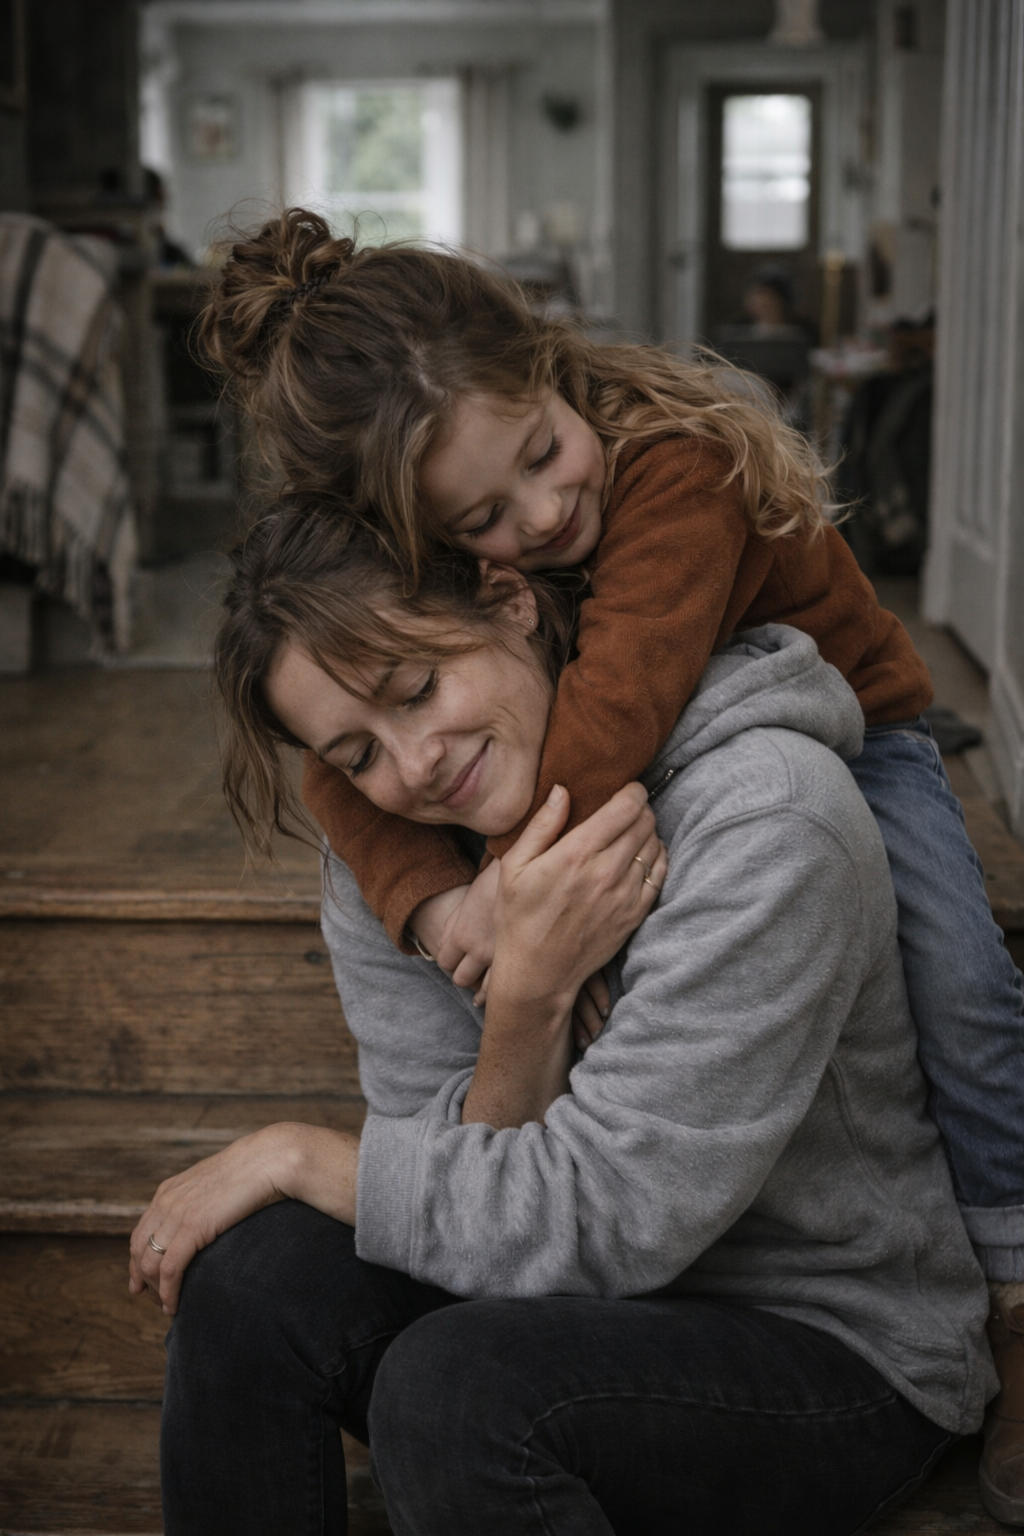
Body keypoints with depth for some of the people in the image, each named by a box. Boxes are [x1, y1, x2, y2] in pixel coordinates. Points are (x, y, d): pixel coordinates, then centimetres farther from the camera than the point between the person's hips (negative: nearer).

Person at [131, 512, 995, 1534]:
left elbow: (601, 1222, -25)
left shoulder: (765, 820, -25)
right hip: (614, 1301, 6)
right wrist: (528, 998, -27)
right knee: (258, 1274, -18)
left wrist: (295, 1155, -15)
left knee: (453, 1382, -31)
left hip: (842, 1350, -5)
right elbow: (467, 1182, -9)